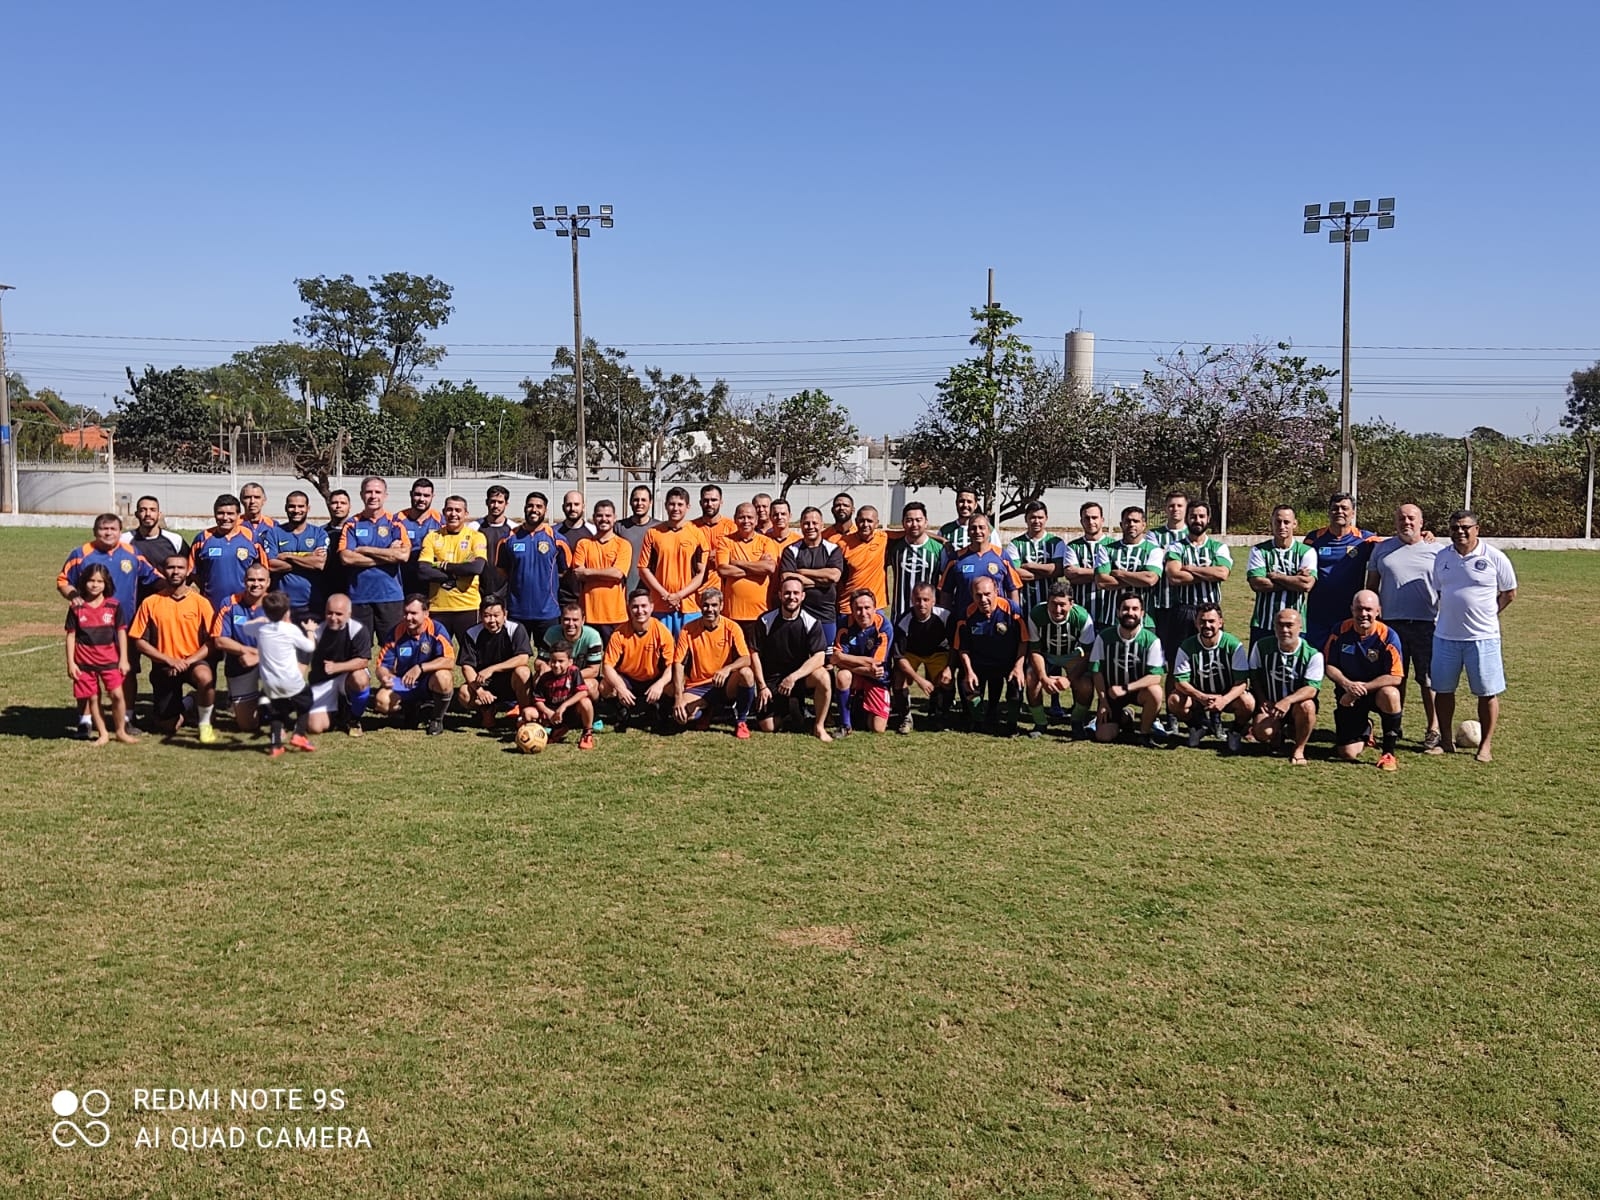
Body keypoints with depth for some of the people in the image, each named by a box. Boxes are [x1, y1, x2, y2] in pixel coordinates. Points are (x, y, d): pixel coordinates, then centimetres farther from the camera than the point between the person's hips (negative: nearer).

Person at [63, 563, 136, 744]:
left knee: (117, 694, -8)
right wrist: (70, 663, -2)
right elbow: (71, 635, 2)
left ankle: (121, 731, 7)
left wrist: (123, 659, -1)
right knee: (92, 698, 6)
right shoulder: (76, 608, -1)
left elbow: (121, 632, 3)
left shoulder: (113, 605, -1)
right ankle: (102, 734, 16)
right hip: (85, 661, 1)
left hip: (110, 660, 0)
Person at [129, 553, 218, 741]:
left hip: (194, 661, -1)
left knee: (205, 677, -38)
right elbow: (139, 641, -2)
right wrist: (169, 660, -13)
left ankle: (204, 724, -12)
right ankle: (183, 706, 38)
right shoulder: (150, 603, -2)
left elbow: (211, 641, -6)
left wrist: (188, 661, -19)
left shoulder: (200, 602, -3)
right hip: (163, 667, 1)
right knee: (169, 727, 1)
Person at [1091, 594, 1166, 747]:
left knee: (1155, 692, -36)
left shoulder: (1151, 640, -15)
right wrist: (1103, 701, -9)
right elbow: (1098, 671, -3)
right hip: (1111, 692, 2)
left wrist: (1125, 688, -30)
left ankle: (1145, 731, -7)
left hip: (1138, 690, -2)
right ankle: (1123, 718, 26)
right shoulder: (1104, 638, -8)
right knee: (1103, 736, -11)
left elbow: (1156, 676, -22)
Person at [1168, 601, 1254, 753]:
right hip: (1198, 695, 2)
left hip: (1228, 696, -2)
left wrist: (1224, 700, -39)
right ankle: (1199, 726, 6)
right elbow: (1180, 681, -15)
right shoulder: (1187, 646, -10)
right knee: (1174, 700, -27)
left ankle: (1235, 731, 2)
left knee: (1247, 702, -34)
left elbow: (1242, 682, -19)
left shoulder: (1234, 645, -15)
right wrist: (1201, 697, -35)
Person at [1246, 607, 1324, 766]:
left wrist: (1288, 700, -37)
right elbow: (1254, 675, 8)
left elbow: (1311, 689, -20)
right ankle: (1279, 735, 13)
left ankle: (1298, 749, -11)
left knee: (1307, 706, -38)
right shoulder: (1261, 647, -3)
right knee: (1262, 732, -29)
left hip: (1296, 704, -1)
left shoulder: (1312, 654, -11)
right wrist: (1263, 701, -6)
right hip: (1269, 705, 1)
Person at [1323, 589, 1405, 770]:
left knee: (1390, 694, -41)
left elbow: (1395, 678, -19)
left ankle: (1389, 752, -18)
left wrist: (1362, 688, -26)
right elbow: (1328, 666, -3)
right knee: (1347, 754, -7)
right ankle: (1365, 729, 34)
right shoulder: (1341, 631, -9)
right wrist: (1347, 684, -22)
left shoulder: (1387, 636, -16)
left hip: (1377, 690, -2)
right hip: (1348, 695, 2)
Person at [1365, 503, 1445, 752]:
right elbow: (1371, 586, 15)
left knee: (1430, 681, 0)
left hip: (1428, 625, -2)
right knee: (1395, 679, 8)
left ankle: (1433, 731, 8)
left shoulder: (1438, 550, 6)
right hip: (1392, 623, 2)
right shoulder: (1382, 549, 11)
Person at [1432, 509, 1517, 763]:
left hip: (1482, 637, -3)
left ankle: (1485, 746, 13)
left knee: (1487, 692, 2)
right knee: (1443, 689, 9)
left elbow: (1509, 593, 4)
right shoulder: (1442, 557, 6)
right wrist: (1451, 616, 9)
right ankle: (1446, 741, 22)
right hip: (1445, 636, 3)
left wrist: (1486, 615, 1)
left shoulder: (1495, 558, -5)